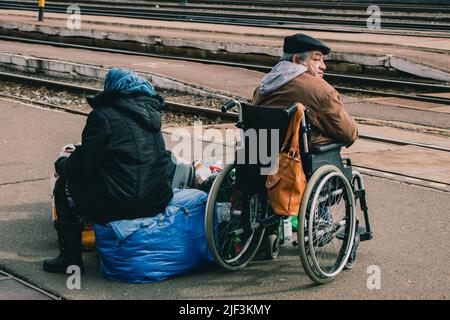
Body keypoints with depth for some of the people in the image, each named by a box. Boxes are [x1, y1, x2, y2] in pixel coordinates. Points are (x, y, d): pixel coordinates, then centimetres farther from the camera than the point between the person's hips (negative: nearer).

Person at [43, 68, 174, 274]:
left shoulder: (104, 116, -9)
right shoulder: (151, 113, 14)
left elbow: (82, 166, -10)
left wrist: (62, 163, 13)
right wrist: (76, 153, 30)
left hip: (118, 206, -7)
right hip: (156, 202, 8)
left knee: (64, 185, 15)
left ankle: (70, 259, 15)